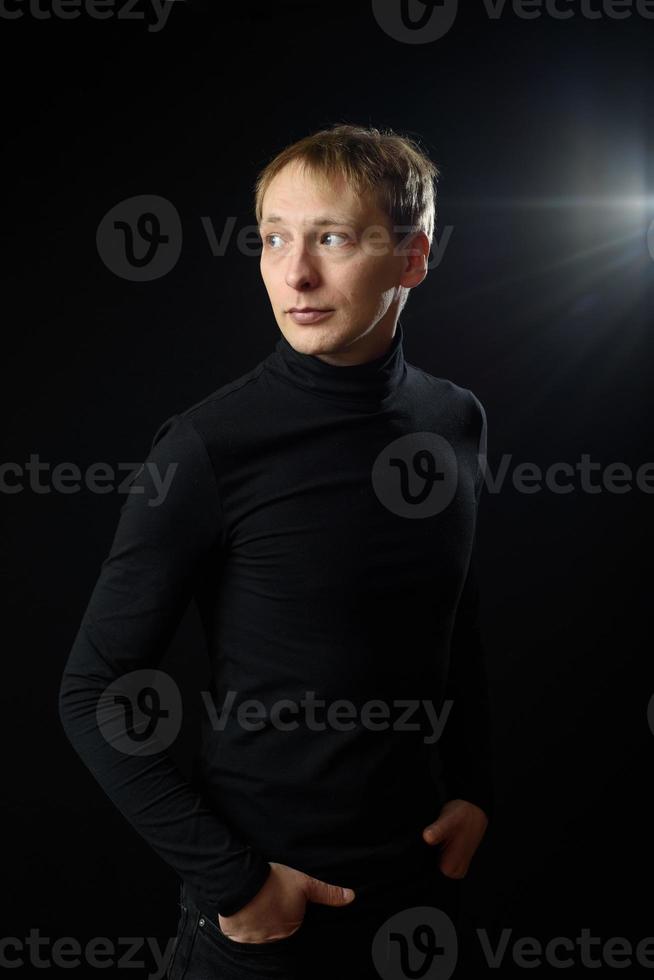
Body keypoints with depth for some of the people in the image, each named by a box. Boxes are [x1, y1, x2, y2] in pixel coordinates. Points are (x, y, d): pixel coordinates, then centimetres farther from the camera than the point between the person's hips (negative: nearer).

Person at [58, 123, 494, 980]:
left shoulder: (457, 423, -3)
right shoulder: (210, 446, -18)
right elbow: (95, 697, -13)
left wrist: (474, 790, 5)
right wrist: (231, 879, -14)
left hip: (423, 872, 5)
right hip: (261, 906, -4)